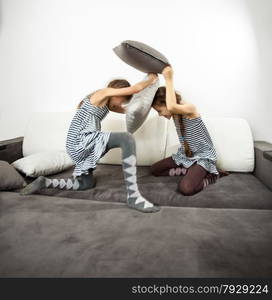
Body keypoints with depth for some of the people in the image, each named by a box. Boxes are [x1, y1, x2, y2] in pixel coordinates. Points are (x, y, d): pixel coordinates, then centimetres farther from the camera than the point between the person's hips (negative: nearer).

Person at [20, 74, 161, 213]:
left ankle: (45, 182, 18)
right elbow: (135, 89, -6)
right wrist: (151, 79, 12)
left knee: (87, 184, 23)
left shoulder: (105, 102, 24)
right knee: (127, 138, -25)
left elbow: (126, 110, 28)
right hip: (82, 140, -11)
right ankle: (133, 196, -31)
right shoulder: (103, 92, -3)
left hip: (79, 145, 11)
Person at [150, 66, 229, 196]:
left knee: (185, 189, -30)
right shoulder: (176, 111, 2)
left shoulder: (190, 108, -24)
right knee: (154, 169, 6)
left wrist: (169, 79, -35)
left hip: (203, 157, -9)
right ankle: (189, 172, 2)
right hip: (185, 155, 9)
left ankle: (210, 175, -1)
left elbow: (171, 107, -44)